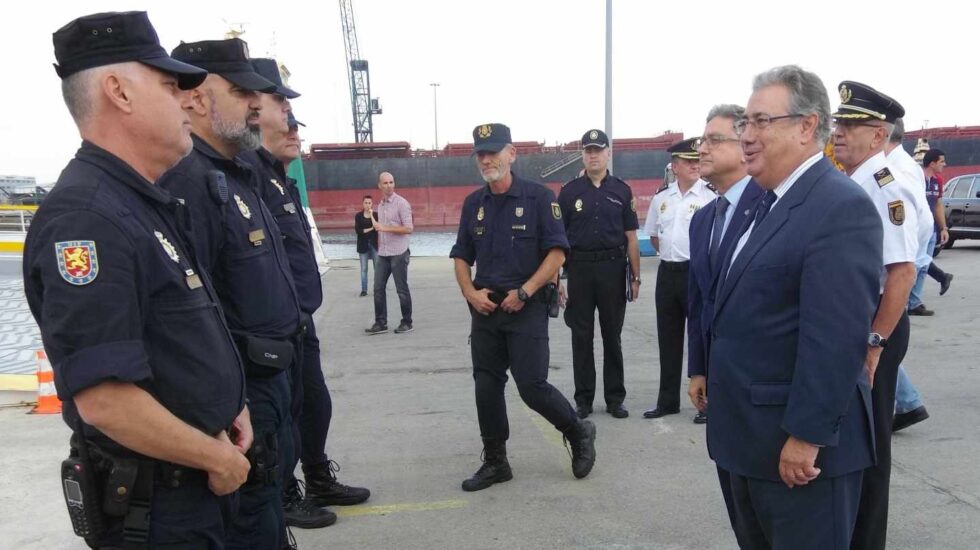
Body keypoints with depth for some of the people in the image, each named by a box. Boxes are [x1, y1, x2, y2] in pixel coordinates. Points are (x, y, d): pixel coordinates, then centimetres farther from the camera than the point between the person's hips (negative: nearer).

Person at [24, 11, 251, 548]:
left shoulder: (149, 204, 7)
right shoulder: (86, 218, -25)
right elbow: (106, 400, -30)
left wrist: (227, 406, 5)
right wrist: (218, 457, -17)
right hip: (150, 505, -9)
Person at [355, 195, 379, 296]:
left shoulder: (376, 215, 2)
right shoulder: (358, 216, 2)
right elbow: (358, 230, -7)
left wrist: (371, 215, -14)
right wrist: (370, 229, -10)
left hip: (374, 244, 0)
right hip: (363, 244, 0)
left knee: (377, 267, -1)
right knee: (363, 269, 4)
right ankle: (364, 290, 9)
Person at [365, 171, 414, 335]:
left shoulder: (401, 203, -9)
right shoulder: (380, 205, 12)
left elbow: (409, 229, -15)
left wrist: (385, 228, -20)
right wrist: (379, 248, 16)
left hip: (398, 253, -6)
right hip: (382, 254, 7)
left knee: (401, 289, 2)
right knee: (378, 288, 4)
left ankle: (407, 323, 13)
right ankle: (381, 323, 12)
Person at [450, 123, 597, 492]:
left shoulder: (538, 197, -5)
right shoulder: (473, 204, 11)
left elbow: (557, 253, -9)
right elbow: (461, 257, 15)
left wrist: (524, 291, -16)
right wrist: (470, 292, -3)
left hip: (526, 308, -5)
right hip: (485, 309, 6)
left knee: (532, 385, -7)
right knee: (486, 386, 8)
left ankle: (578, 433, 20)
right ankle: (495, 462, 22)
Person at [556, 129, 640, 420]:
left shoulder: (622, 191, 5)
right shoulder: (569, 191, 4)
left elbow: (631, 237, 6)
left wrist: (635, 277, 1)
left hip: (613, 268, 0)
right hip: (579, 269, 0)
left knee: (612, 336, 8)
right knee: (582, 337, 6)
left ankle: (615, 398, 18)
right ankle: (583, 399, 16)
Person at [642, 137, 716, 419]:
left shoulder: (711, 195, -8)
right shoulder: (661, 197, 9)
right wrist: (670, 252, 11)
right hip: (667, 272, 6)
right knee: (668, 339, 12)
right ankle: (668, 401, 23)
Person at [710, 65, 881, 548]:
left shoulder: (842, 207, -18)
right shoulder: (770, 202, 12)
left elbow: (836, 338, -24)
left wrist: (807, 436, -23)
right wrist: (710, 378, 17)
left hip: (800, 440, -9)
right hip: (754, 436, 9)